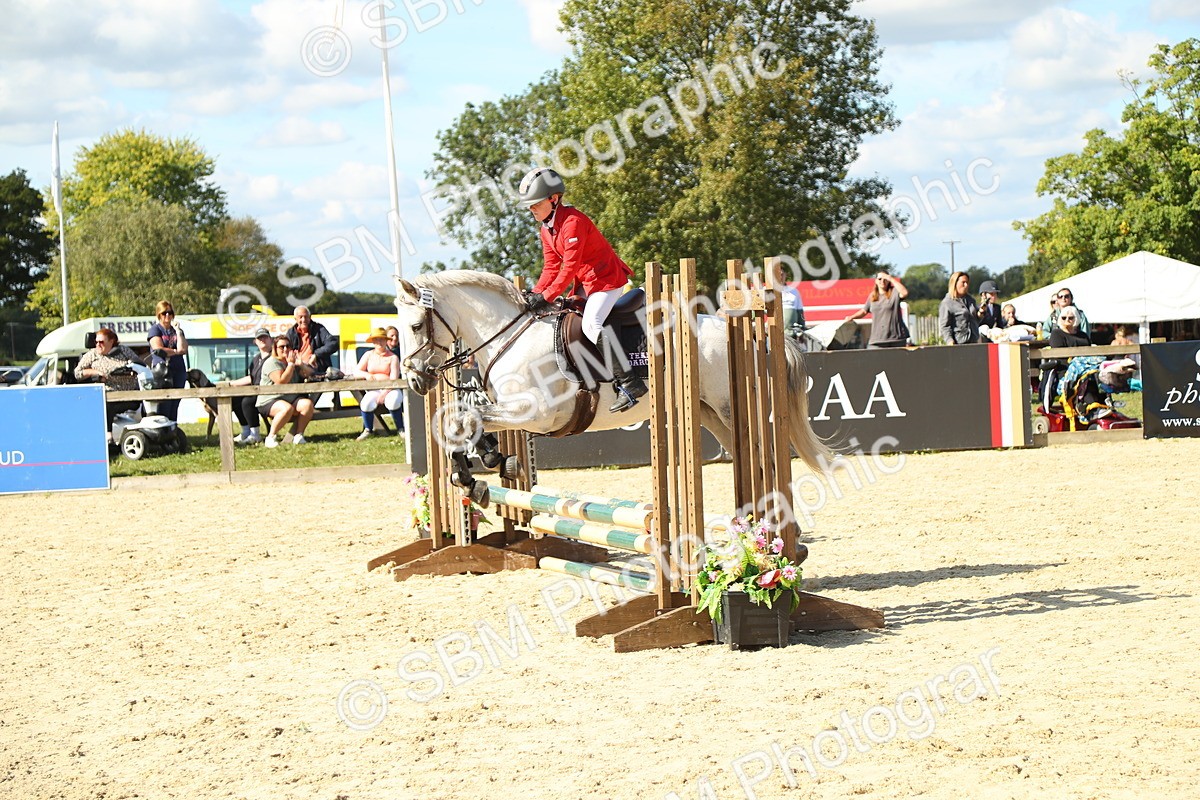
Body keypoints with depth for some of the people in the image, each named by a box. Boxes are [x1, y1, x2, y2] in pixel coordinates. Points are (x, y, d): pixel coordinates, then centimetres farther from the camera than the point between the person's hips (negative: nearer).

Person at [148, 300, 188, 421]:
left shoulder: (177, 330, 18)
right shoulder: (155, 329, 4)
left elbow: (183, 349, 3)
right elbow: (159, 349, -9)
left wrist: (178, 331, -1)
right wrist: (176, 351, 2)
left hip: (178, 371, 5)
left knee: (174, 410, 4)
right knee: (163, 408, -12)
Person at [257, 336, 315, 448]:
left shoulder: (293, 360, 17)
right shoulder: (271, 362, -5)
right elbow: (281, 382, -19)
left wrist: (301, 365, -6)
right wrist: (291, 364, -12)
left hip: (291, 398, 6)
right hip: (270, 401, -6)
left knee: (307, 404, -23)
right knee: (287, 408, -37)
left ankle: (298, 435, -16)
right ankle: (271, 437, -24)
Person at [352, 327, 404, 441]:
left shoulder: (393, 357, 2)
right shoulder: (368, 355, 13)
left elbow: (394, 378, -8)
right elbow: (356, 372, 10)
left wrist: (385, 392, -22)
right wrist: (366, 375, -13)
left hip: (390, 389, -2)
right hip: (373, 390, 2)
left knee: (393, 402, -37)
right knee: (366, 404, -31)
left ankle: (400, 429, -16)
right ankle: (367, 430, -8)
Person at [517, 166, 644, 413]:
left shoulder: (572, 221, -22)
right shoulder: (546, 230, 9)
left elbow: (570, 266, -26)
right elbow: (551, 267, 9)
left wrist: (547, 296, -26)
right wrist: (535, 294, -6)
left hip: (607, 279, -11)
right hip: (587, 283, 11)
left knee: (591, 325, -25)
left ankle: (630, 384, -28)